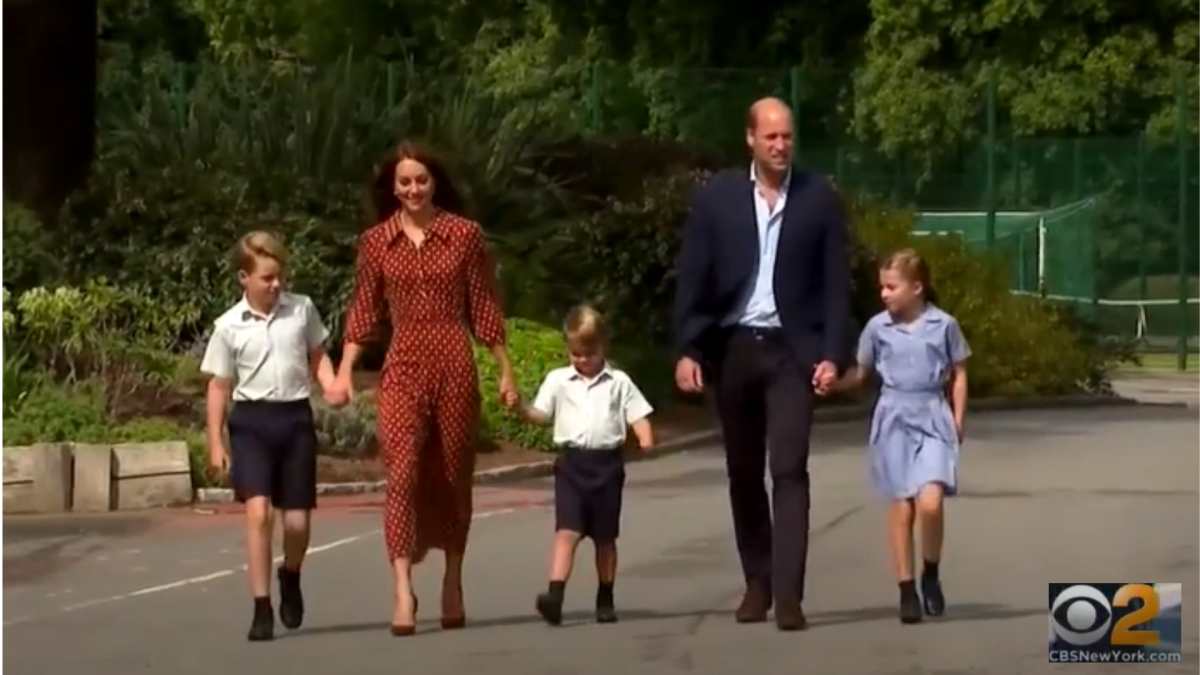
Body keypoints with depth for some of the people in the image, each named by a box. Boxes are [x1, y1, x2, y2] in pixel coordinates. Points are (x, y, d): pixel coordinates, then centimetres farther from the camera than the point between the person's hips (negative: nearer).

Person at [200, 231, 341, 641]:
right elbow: (219, 385, 3)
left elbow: (317, 356, 15)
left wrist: (332, 387, -5)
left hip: (295, 417, 2)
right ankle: (261, 609, -9)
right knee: (258, 511, -17)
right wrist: (215, 443, 0)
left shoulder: (302, 309, 2)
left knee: (297, 520, 3)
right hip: (252, 421, -2)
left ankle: (290, 576, 37)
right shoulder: (229, 326, -2)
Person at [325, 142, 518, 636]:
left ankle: (452, 585, 20)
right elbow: (364, 312, 8)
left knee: (453, 476, 7)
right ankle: (403, 592, -18)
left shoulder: (465, 235, 2)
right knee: (403, 473, -13)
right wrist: (344, 370, -2)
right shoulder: (376, 242, 5)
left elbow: (484, 308, 5)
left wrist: (506, 372, 4)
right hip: (403, 367, 0)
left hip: (455, 364, 0)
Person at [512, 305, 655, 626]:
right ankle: (555, 595, -24)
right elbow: (540, 414, 4)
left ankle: (605, 599, 23)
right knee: (567, 530, -13)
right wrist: (520, 407, -17)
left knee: (605, 536, 11)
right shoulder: (558, 380, 8)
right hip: (572, 462, -1)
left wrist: (646, 439, -15)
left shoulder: (618, 382, 6)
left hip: (607, 463, 1)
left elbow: (638, 415, 4)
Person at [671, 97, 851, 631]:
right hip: (732, 348, 2)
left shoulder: (819, 198, 0)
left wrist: (832, 354, -7)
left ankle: (788, 595, -13)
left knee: (789, 470, -10)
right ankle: (757, 583, 22)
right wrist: (687, 350, -5)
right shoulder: (716, 197, 2)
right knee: (743, 473, 10)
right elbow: (692, 278, 2)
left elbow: (836, 282, 0)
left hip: (791, 350, -2)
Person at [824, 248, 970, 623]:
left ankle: (931, 575, 6)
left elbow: (958, 375, 7)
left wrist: (958, 421, 3)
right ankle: (906, 589, 10)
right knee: (901, 508, 2)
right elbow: (860, 373, 9)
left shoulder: (944, 325, -1)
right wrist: (829, 384, -9)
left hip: (932, 417, -2)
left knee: (930, 503, -17)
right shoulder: (878, 327, 3)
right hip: (893, 419, 2)